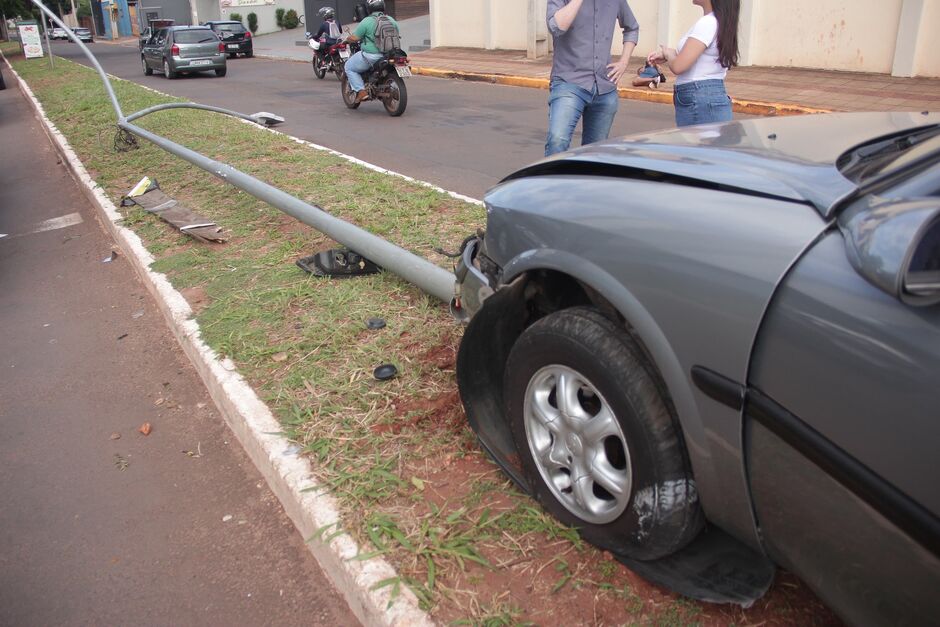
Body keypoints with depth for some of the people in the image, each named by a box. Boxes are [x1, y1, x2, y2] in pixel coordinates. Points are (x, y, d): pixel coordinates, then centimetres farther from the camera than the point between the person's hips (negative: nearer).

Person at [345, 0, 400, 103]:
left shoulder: (367, 21, -11)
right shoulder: (391, 20, 6)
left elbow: (354, 38, -9)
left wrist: (347, 39, 13)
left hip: (371, 55, -6)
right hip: (389, 55, 6)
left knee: (349, 67, 12)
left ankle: (361, 91, -1)